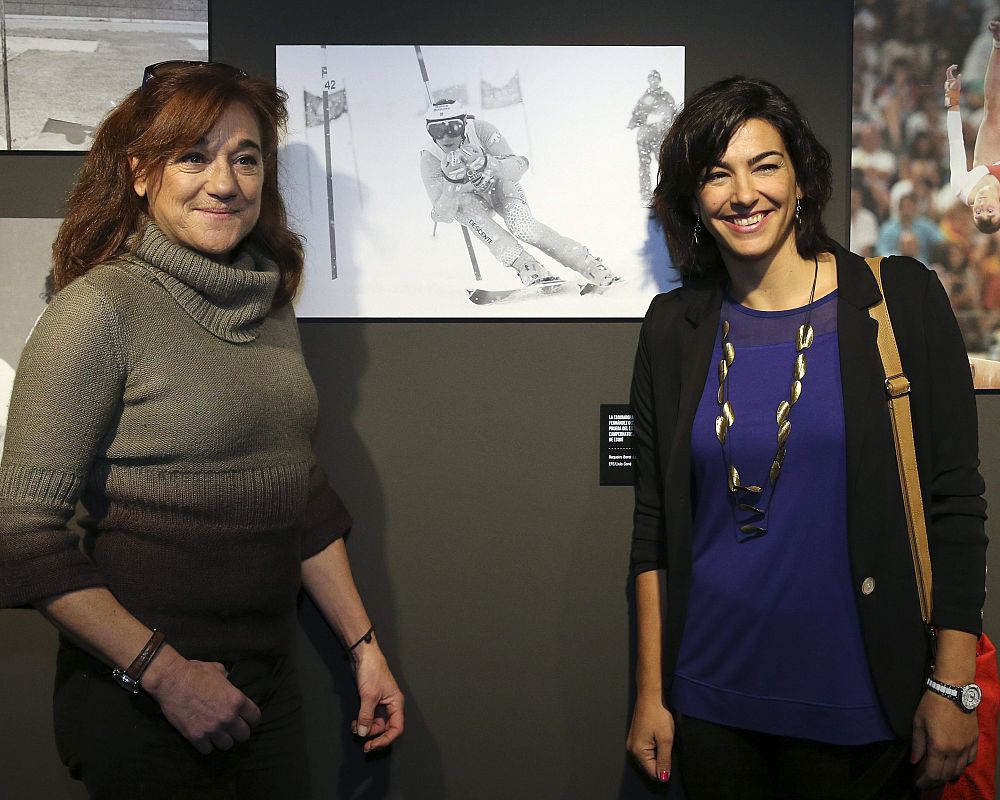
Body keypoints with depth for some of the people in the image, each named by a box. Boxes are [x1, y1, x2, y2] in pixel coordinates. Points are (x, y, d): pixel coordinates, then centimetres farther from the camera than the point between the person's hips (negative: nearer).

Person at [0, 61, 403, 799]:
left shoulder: (270, 306, 5)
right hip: (141, 706, -6)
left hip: (269, 684, 6)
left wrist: (364, 644, 12)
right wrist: (164, 675, -19)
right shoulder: (101, 308, -15)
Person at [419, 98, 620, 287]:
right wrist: (452, 183, -48)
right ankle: (526, 265, -36)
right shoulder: (429, 161, -27)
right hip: (467, 199, 1)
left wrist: (486, 163, -52)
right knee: (468, 207, -34)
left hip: (498, 184, -1)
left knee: (523, 227, -28)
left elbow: (519, 167, -33)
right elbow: (443, 215, -29)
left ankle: (591, 266, -19)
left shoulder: (481, 130, -29)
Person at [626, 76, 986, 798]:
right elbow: (655, 522, 5)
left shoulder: (902, 300, -5)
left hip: (858, 706, -2)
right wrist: (650, 693, 4)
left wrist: (955, 685, -8)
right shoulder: (674, 326, 2)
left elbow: (955, 502, -5)